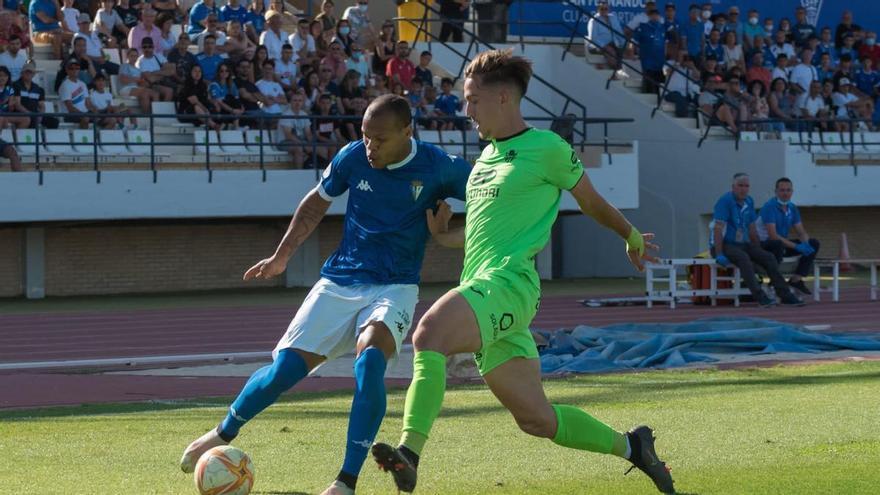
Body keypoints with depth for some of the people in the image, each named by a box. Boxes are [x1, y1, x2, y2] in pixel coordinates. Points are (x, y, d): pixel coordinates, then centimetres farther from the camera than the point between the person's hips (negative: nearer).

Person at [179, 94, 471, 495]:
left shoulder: (437, 167, -12)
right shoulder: (352, 157, -5)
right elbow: (317, 202, 14)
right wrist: (282, 256, 12)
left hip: (394, 287, -3)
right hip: (340, 282, 3)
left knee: (369, 358, -32)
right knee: (285, 368, -3)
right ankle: (224, 433, 28)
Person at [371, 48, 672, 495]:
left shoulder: (546, 148, -3)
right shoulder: (486, 156, 22)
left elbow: (591, 202, 13)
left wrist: (632, 237, 26)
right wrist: (444, 236, 16)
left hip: (508, 282, -8)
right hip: (481, 286, 8)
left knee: (430, 333, -33)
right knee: (536, 418, 8)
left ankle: (409, 453, -43)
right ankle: (630, 446, 23)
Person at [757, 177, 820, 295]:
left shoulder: (792, 208, 6)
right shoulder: (769, 206, -18)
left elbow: (801, 232, 8)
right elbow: (773, 235, -26)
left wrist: (805, 243, -18)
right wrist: (796, 246, -28)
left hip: (783, 243, 8)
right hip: (765, 244, -8)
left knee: (814, 243, -2)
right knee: (779, 244, -41)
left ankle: (796, 279, -7)